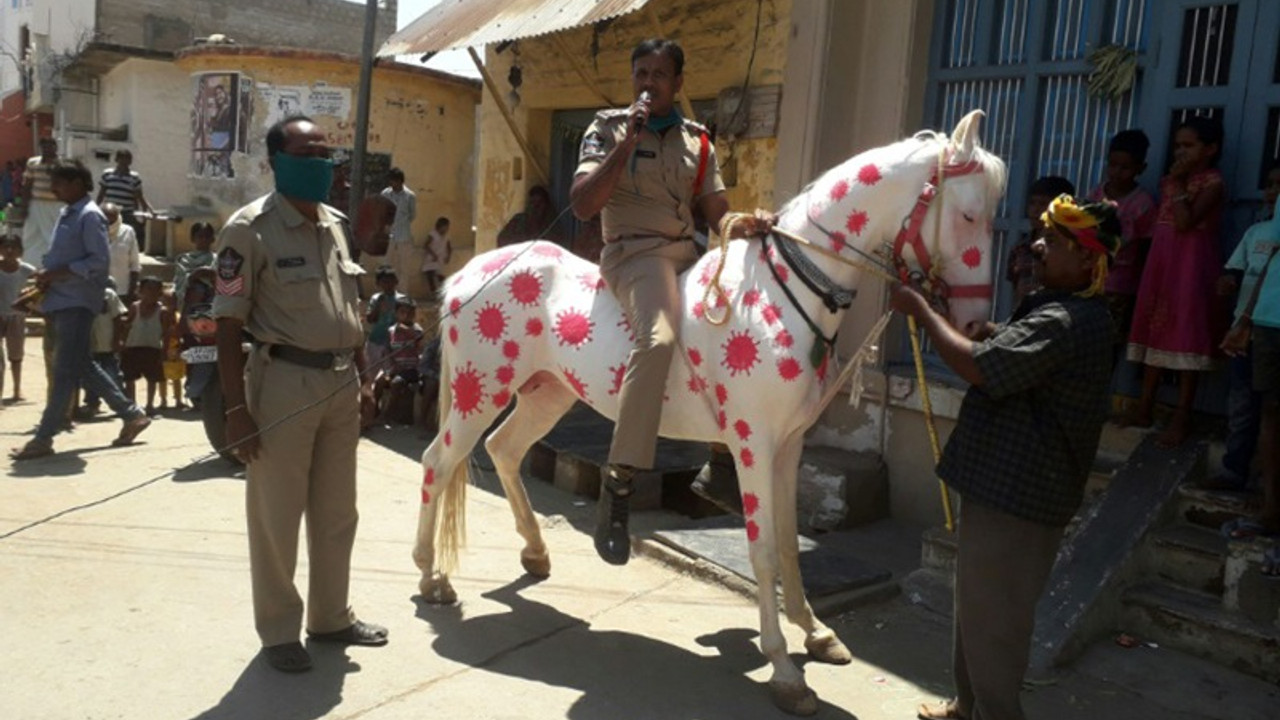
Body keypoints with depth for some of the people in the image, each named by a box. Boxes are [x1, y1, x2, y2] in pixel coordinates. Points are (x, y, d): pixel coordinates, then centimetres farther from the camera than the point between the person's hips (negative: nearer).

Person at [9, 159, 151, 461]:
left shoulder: (90, 216, -10)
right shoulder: (67, 215, 17)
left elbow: (99, 261, -17)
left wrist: (56, 274, -19)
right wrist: (46, 278, 7)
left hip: (77, 303, -10)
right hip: (61, 303, 10)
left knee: (65, 371, -6)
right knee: (82, 366, 12)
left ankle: (43, 438, -3)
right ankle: (132, 415, 20)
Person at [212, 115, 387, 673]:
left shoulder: (336, 224, 12)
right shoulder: (251, 228, -10)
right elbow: (228, 324, -12)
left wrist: (362, 377, 14)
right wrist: (237, 409, -16)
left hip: (340, 382, 7)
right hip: (285, 381, -7)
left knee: (337, 512, 16)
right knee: (276, 516, 5)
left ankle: (331, 617, 32)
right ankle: (279, 631, 21)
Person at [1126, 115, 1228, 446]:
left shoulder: (1213, 182, -9)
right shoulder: (1170, 179, 14)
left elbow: (1185, 222, -22)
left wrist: (1178, 183, -16)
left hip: (1191, 263, -8)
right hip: (1161, 261, 8)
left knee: (1186, 333, -6)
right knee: (1156, 329, 9)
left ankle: (1182, 415, -1)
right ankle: (1144, 406, 16)